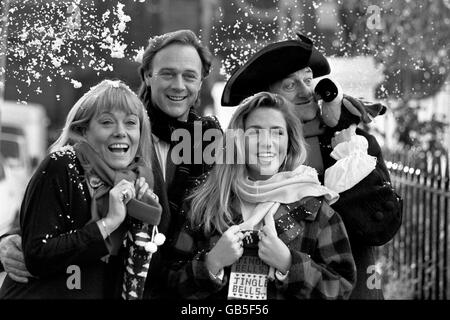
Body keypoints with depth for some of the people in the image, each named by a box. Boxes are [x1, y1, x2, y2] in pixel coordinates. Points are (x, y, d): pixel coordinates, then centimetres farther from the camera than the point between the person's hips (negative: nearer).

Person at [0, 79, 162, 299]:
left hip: (103, 296, 6)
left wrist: (140, 222, -12)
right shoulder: (60, 169, -16)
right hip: (44, 295, -6)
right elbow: (36, 257, -24)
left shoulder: (137, 178, 0)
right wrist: (108, 222, -26)